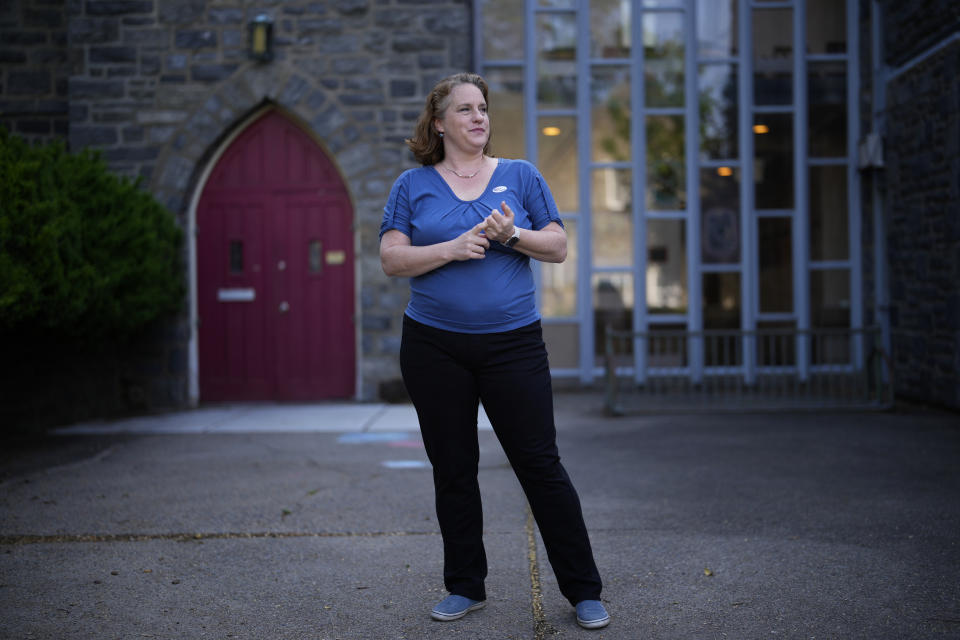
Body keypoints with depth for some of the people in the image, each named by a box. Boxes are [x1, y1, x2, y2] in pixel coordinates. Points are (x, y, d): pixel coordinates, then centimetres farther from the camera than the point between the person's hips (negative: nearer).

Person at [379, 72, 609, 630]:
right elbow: (392, 259, -2)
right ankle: (466, 587, 23)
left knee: (541, 464, -2)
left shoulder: (521, 176, 8)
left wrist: (513, 236, -14)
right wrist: (451, 249, -16)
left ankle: (584, 590, 8)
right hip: (434, 348, 1)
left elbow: (559, 247, 4)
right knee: (453, 470, 9)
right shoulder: (413, 186, 7)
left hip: (513, 343, -1)